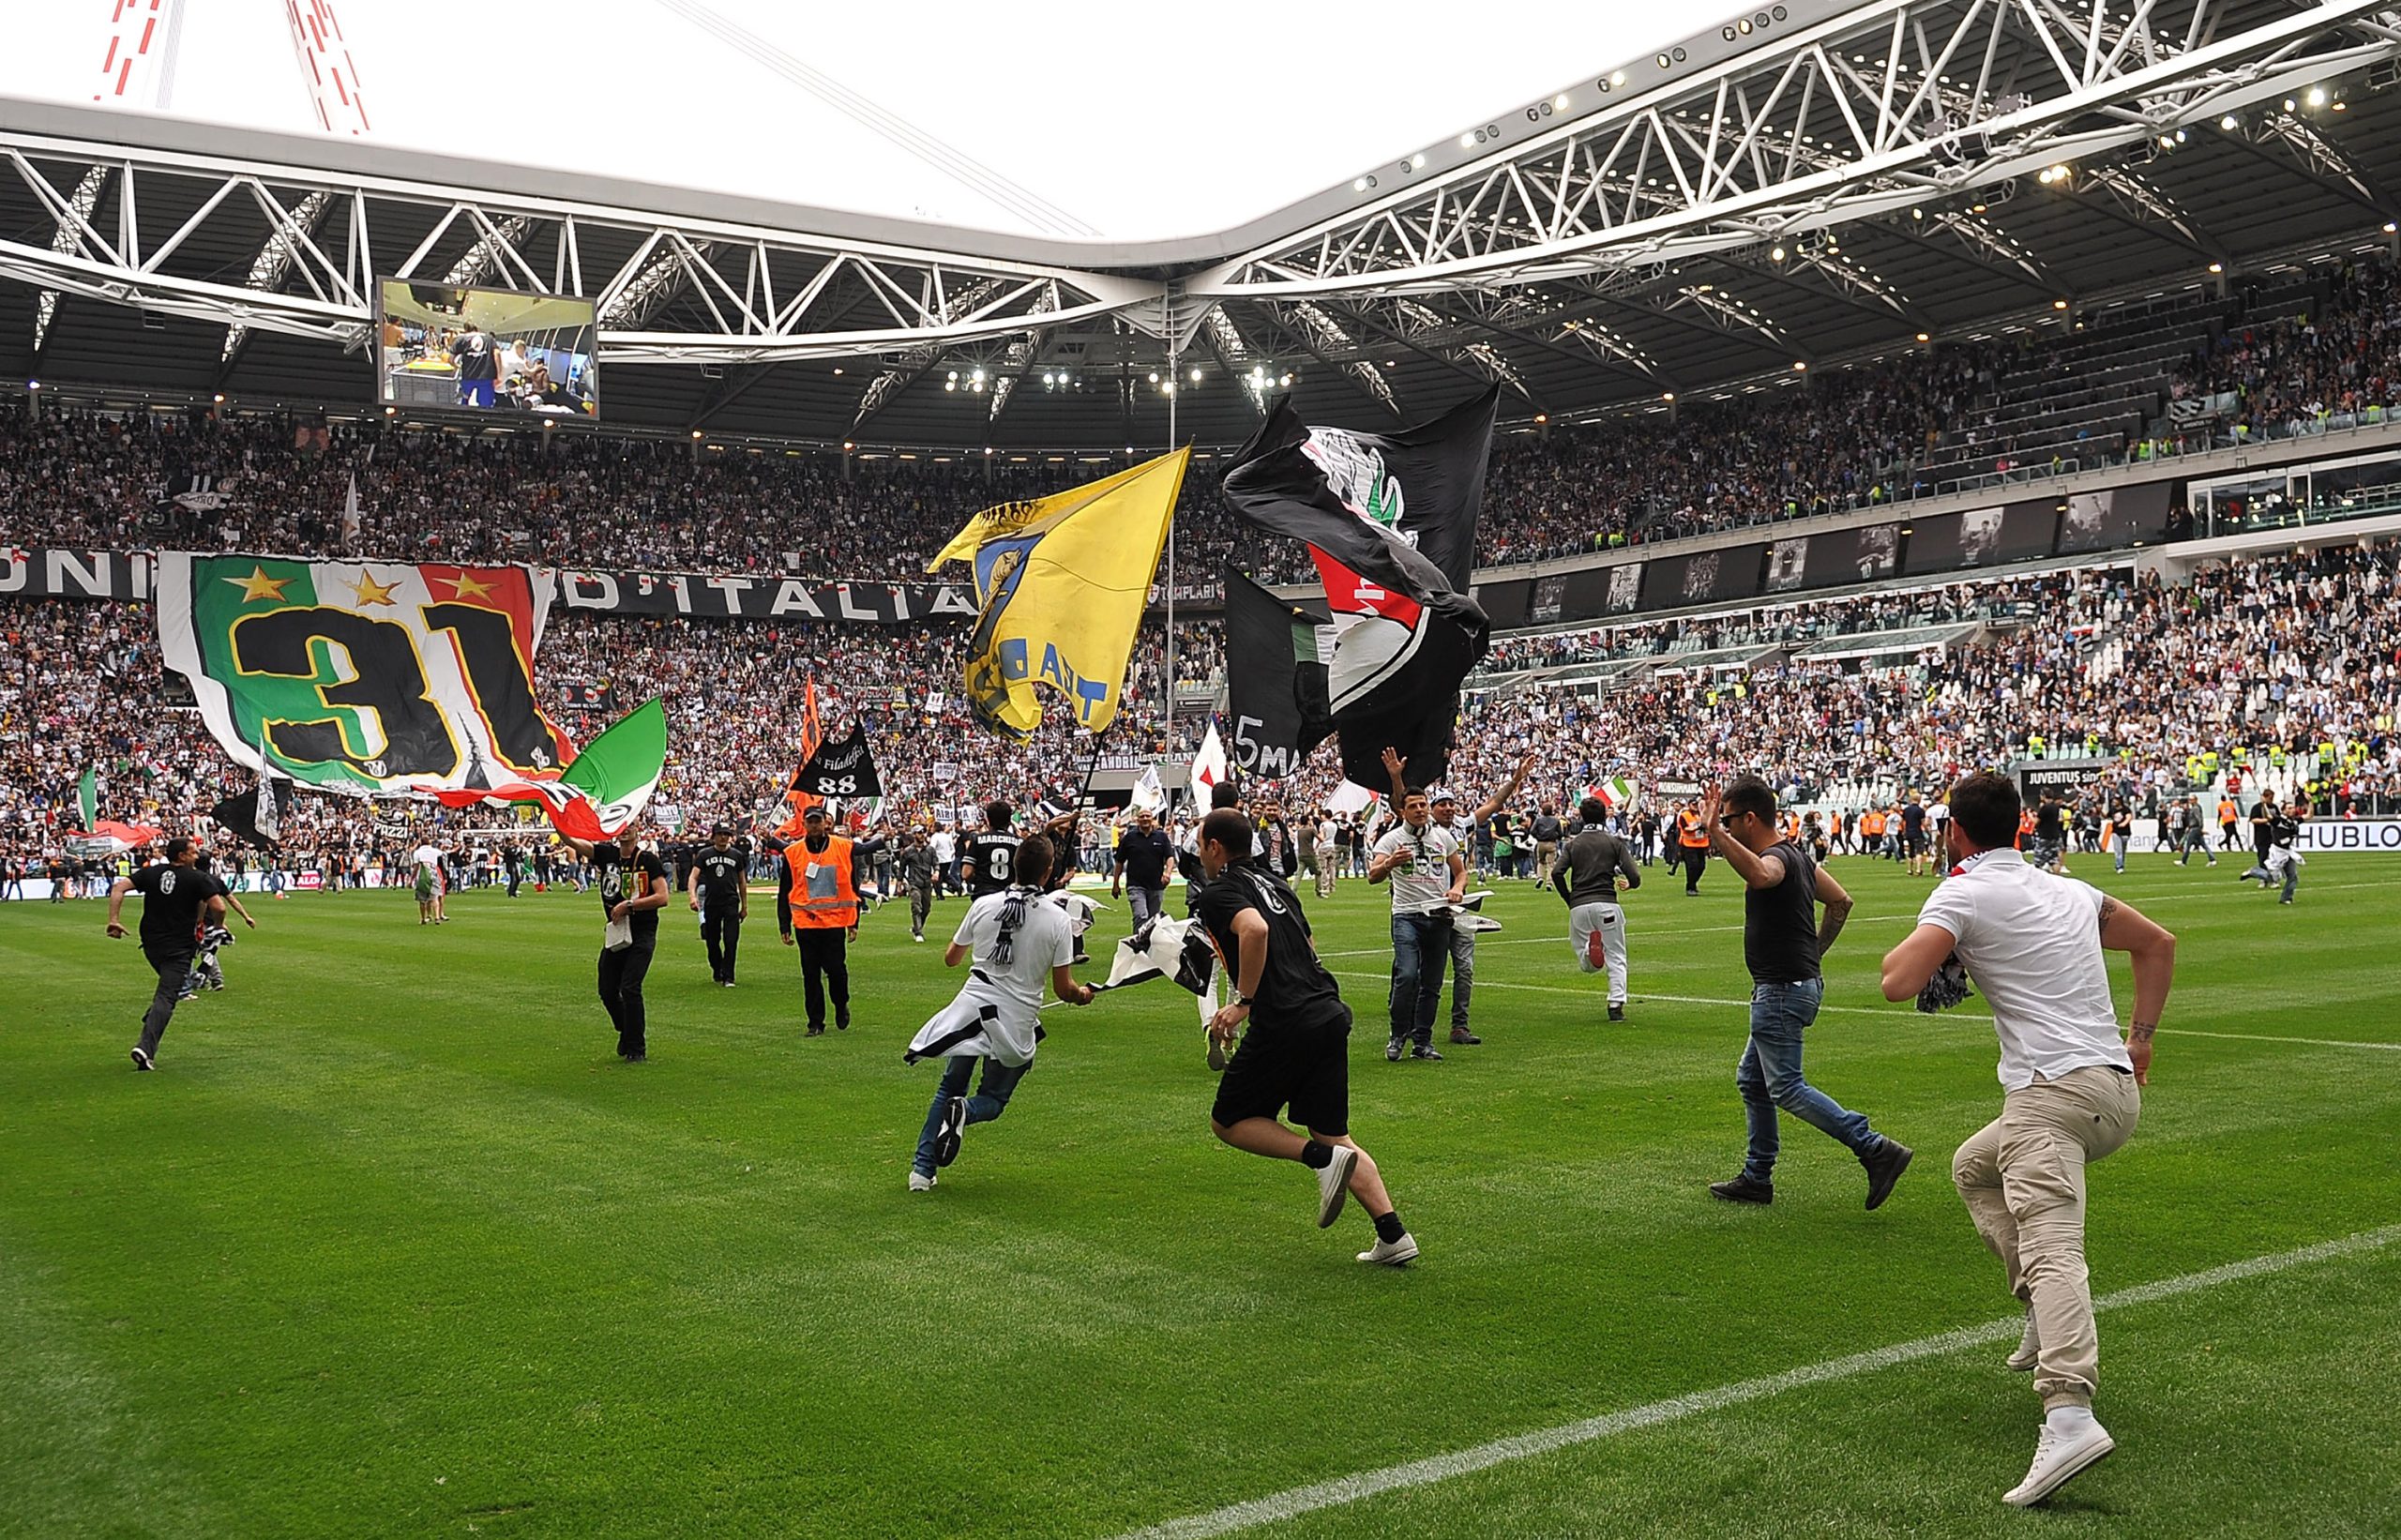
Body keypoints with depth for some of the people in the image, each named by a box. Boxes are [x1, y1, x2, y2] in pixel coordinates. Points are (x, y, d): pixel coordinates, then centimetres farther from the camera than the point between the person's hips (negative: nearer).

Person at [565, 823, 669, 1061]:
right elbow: (573, 842, -9)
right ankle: (627, 1032, 34)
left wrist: (629, 905, -16)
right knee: (607, 991, 9)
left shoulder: (649, 860, -5)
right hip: (615, 932, 5)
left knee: (629, 988, -12)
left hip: (642, 934, -5)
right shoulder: (606, 854, 5)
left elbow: (662, 898, -11)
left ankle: (637, 1049, -1)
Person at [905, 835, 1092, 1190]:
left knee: (950, 1088, 20)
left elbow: (950, 958, 12)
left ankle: (923, 1168, 11)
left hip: (972, 1010, 2)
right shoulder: (1057, 918, -9)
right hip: (1017, 1023, -2)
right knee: (994, 1099, 18)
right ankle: (965, 1111, -16)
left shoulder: (984, 905, -2)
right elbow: (1064, 990, -5)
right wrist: (1082, 995, 18)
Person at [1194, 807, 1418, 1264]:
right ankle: (1393, 1235, 4)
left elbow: (1254, 929, -26)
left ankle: (1323, 1159, -8)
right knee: (1333, 1134, 14)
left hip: (1285, 1025, -8)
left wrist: (1242, 1002, -18)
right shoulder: (1273, 882, 21)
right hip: (1330, 1014, 8)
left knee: (1228, 1121, 11)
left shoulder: (1217, 893, -4)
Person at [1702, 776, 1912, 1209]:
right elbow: (1841, 902, 22)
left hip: (1782, 990, -11)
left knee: (1786, 1088, -7)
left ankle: (1876, 1149, -8)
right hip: (1799, 982, 11)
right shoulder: (1796, 855, 14)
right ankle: (1757, 1178, 23)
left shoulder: (1777, 858, -18)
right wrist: (1812, 953, 23)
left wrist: (1717, 833, -49)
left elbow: (1761, 875, -45)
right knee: (1752, 1080, 16)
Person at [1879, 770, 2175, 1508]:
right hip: (2118, 1090, 8)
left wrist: (1911, 945, 9)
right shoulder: (2071, 890, 20)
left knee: (2049, 1243, -23)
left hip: (2053, 1092, -8)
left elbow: (1898, 982, -13)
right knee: (1974, 1168, 28)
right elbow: (2159, 944, 31)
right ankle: (2047, 1314, 14)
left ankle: (2069, 1414, -41)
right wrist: (2141, 1037, 29)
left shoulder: (1962, 893, -2)